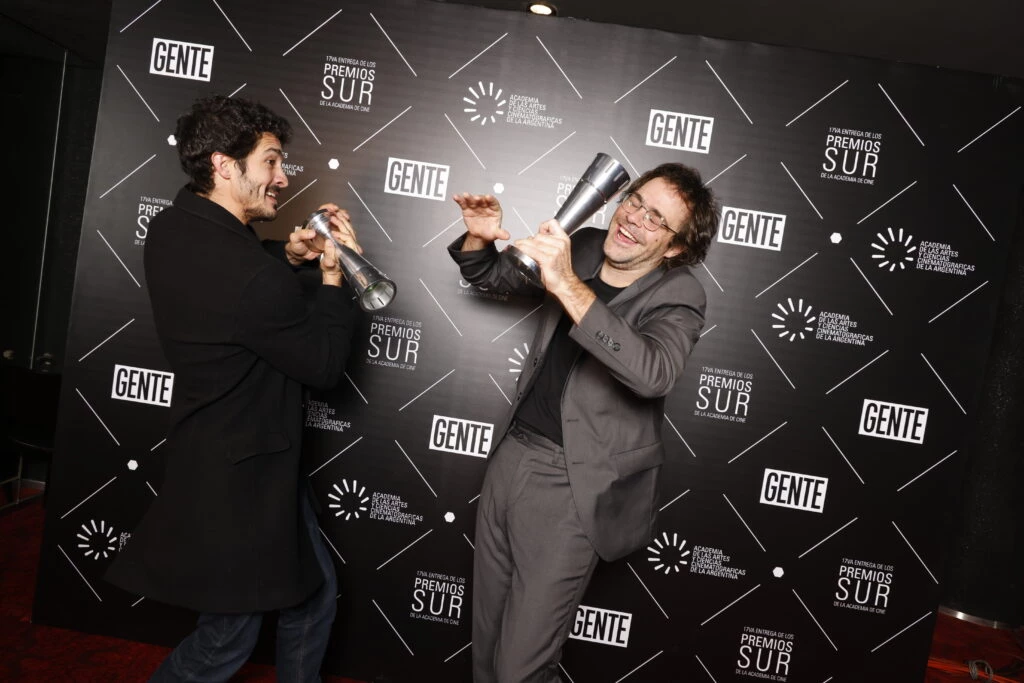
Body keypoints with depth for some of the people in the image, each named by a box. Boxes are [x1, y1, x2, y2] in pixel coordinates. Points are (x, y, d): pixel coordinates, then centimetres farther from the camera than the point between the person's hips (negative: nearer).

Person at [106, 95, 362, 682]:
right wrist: (332, 274, -7)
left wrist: (288, 256, 3)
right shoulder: (256, 278, -31)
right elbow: (325, 364, -17)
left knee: (315, 594, 22)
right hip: (243, 477, -9)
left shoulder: (173, 228, -1)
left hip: (215, 452, 10)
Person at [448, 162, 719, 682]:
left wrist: (567, 285, -34)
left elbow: (653, 374, -33)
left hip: (569, 486, -5)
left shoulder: (678, 296, -12)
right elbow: (489, 276, 18)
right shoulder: (583, 248, 4)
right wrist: (480, 236, -4)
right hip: (510, 453, 6)